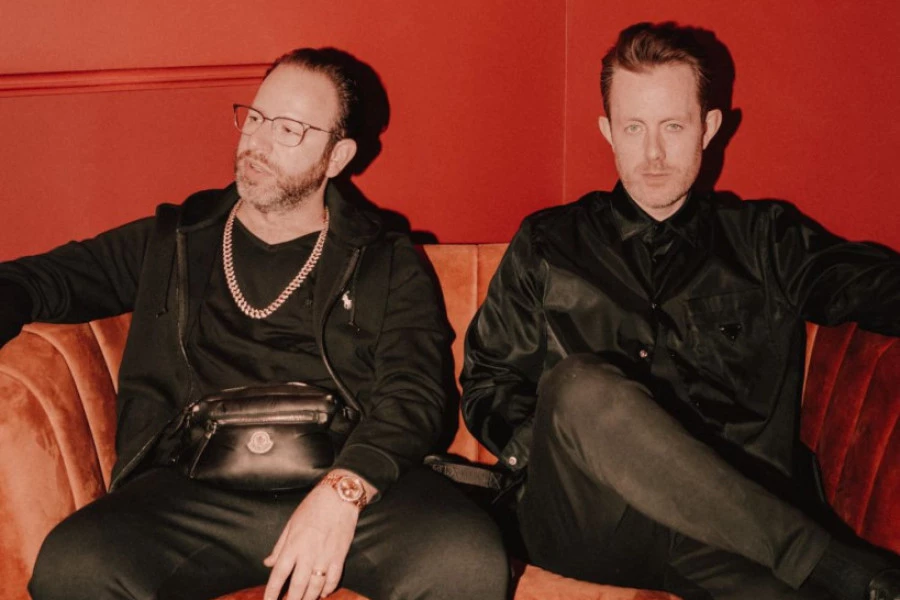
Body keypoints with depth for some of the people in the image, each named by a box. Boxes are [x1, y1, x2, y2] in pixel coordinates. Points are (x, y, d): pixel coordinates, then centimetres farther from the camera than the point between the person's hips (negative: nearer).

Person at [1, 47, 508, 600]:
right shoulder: (173, 241, 21)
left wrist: (344, 490, -18)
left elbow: (415, 395, 1)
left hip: (357, 485, -1)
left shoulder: (389, 265, 13)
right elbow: (49, 279, 23)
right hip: (195, 487, 2)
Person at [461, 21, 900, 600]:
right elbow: (486, 384, 16)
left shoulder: (767, 238, 18)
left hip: (738, 526, -2)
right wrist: (553, 448, -4)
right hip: (584, 517, 3)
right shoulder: (548, 244, 17)